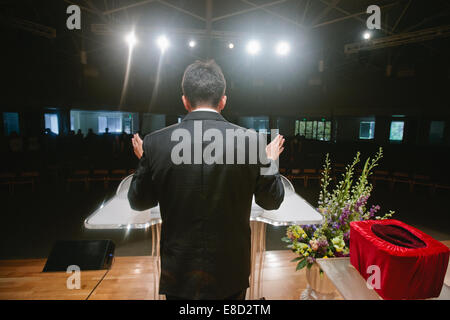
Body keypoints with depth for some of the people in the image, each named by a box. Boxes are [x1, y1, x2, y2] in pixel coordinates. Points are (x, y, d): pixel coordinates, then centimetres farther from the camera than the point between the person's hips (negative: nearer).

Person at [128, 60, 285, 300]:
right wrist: (270, 163, 13)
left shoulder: (155, 143, -14)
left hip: (179, 273, 1)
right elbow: (271, 201, -3)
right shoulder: (249, 141, -14)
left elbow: (139, 202, 0)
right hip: (231, 272, 1)